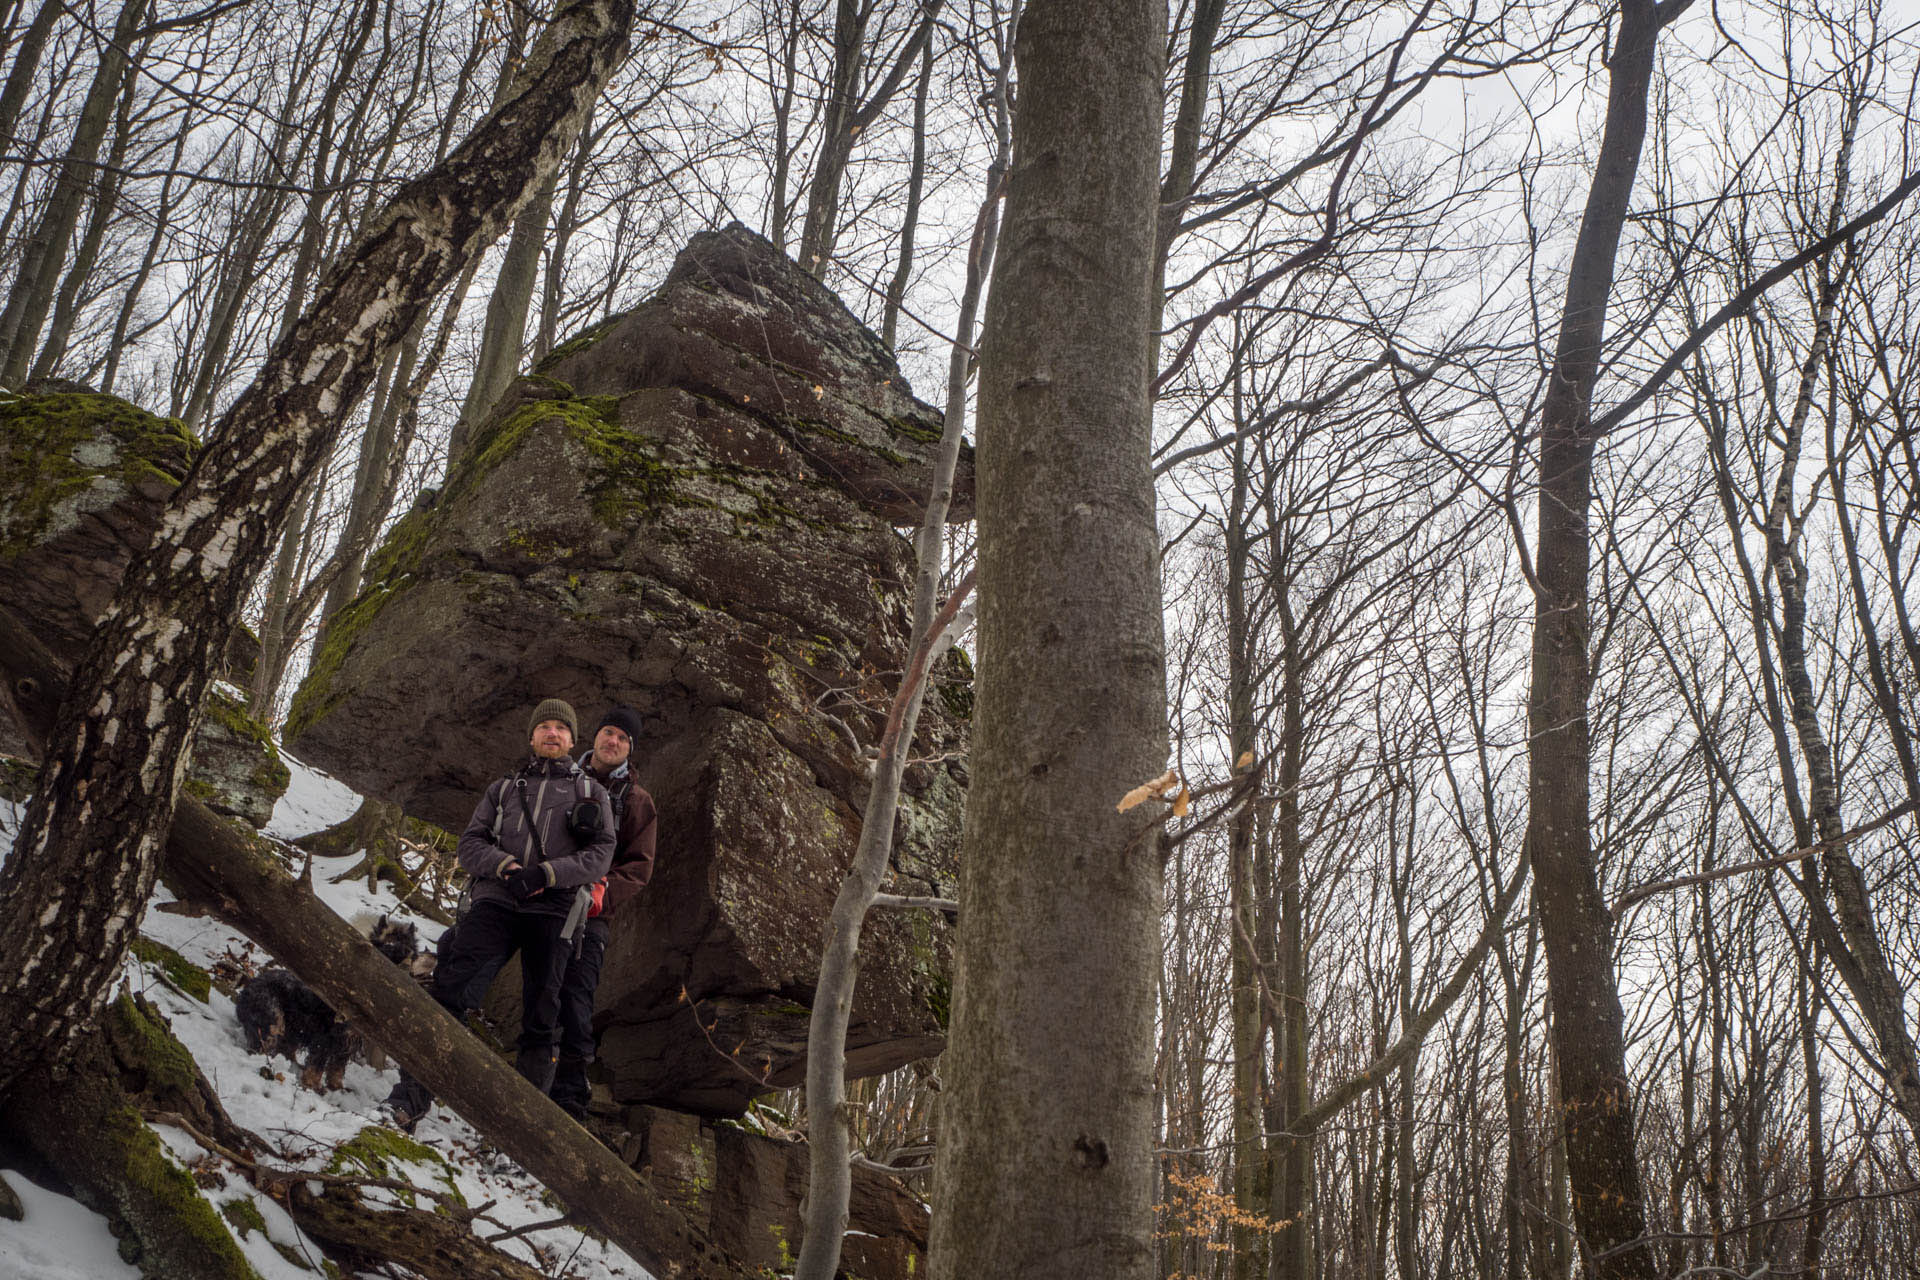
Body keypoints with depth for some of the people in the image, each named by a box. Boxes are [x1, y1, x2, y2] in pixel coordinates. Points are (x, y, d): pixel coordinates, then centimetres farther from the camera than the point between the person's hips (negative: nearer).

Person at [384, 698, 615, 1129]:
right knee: (448, 980, -19)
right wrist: (505, 866, -9)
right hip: (497, 900, 1)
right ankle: (415, 1094, -19)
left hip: (553, 910, -1)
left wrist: (544, 874, -13)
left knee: (541, 1017, -6)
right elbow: (470, 844, 13)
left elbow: (601, 854, 3)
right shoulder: (503, 789, 23)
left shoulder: (591, 793, 17)